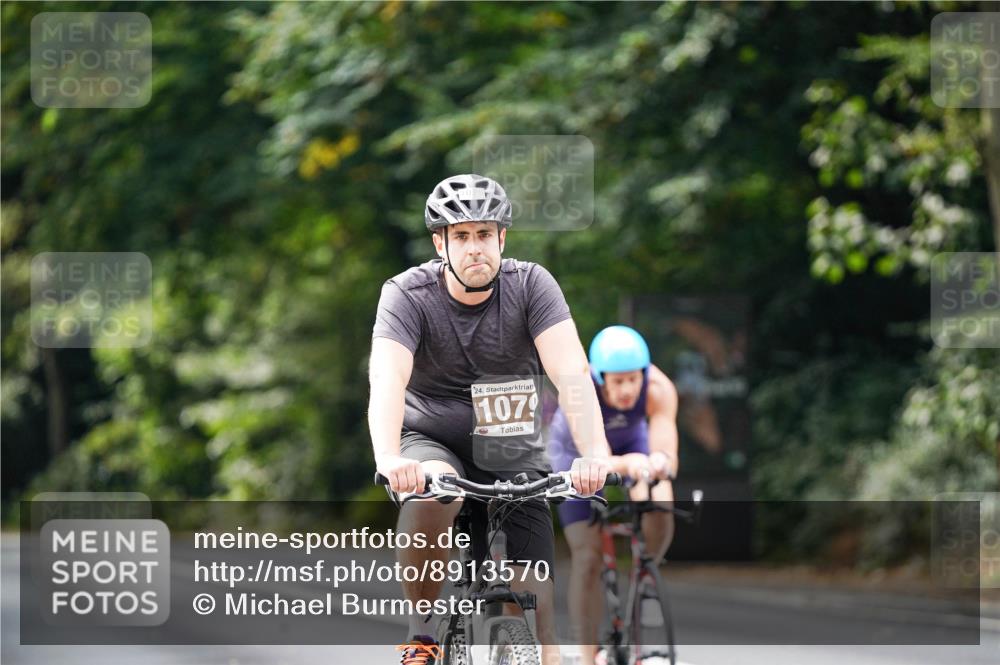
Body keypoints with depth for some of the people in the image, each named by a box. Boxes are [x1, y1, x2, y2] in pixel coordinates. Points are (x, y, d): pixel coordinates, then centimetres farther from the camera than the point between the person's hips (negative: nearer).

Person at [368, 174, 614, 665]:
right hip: (432, 443, -1)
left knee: (534, 607, -10)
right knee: (430, 494, -36)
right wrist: (389, 458, -51)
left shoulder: (530, 285, -12)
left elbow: (571, 372, -24)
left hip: (513, 455, 2)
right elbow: (387, 379, -31)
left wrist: (594, 453, -42)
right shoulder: (407, 294, -15)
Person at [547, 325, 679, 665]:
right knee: (588, 557, -12)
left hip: (630, 443, 2)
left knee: (659, 515, -26)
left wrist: (661, 462, -66)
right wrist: (625, 464, -68)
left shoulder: (659, 389, -35)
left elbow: (669, 456, -41)